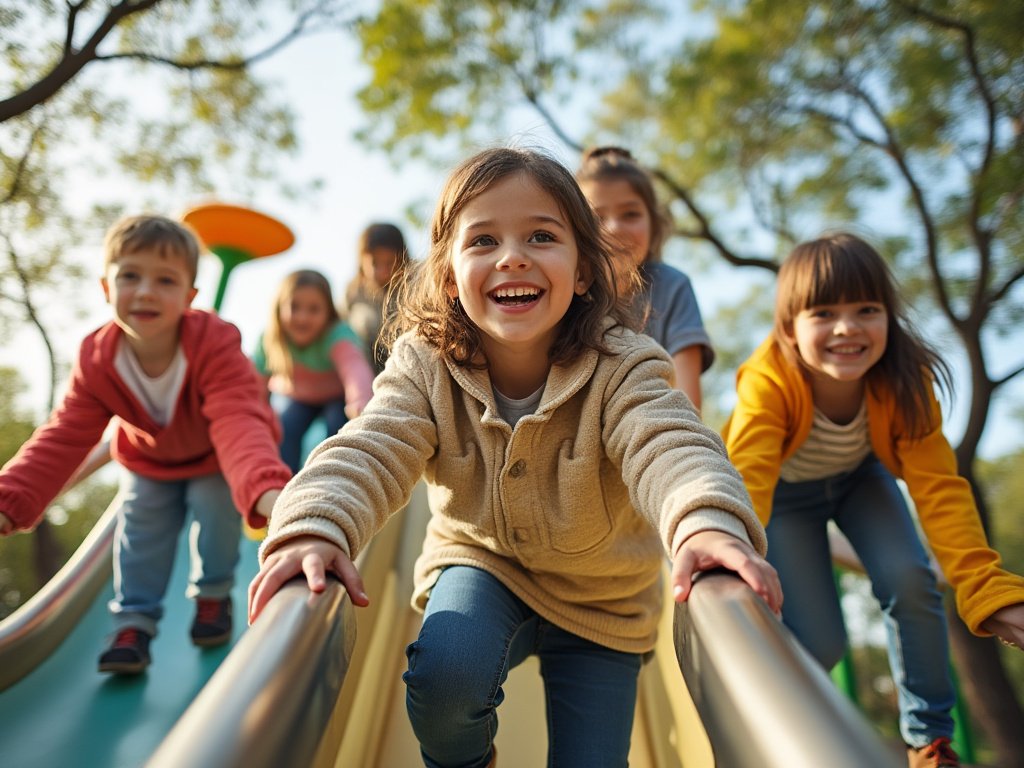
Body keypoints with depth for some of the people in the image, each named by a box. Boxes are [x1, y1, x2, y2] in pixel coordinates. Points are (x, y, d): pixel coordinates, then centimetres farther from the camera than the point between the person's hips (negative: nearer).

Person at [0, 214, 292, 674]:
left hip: (214, 462, -3)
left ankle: (213, 596, 19)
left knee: (216, 517, -10)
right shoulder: (96, 360, -26)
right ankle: (133, 622, 15)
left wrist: (266, 489, -73)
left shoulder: (216, 344, -40)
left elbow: (240, 425, -54)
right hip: (148, 463, 3)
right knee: (139, 531, -3)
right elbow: (64, 438, -22)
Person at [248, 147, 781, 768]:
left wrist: (708, 523, -64)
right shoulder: (425, 366, -18)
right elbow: (370, 452, -29)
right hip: (482, 564, 1)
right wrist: (316, 524, -51)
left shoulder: (621, 368, -24)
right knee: (443, 677, -27)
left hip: (602, 600, 0)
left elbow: (667, 446, -41)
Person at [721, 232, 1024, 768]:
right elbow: (747, 484, -49)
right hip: (786, 492, -2)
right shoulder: (767, 384, -38)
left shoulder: (904, 380, -28)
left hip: (859, 477, 3)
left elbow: (938, 488, -30)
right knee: (820, 641, -10)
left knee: (909, 581, -21)